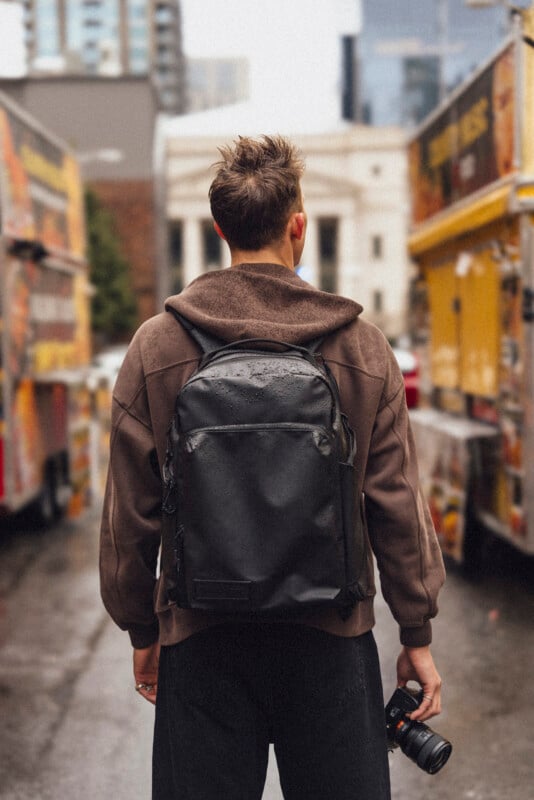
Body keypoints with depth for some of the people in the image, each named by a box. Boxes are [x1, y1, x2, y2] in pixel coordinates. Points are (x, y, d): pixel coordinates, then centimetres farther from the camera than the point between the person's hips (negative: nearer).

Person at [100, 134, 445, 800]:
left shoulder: (155, 347, -3)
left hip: (201, 642, 0)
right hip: (332, 636, 0)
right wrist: (417, 635, 7)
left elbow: (129, 511, 1)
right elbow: (398, 506, -2)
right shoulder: (363, 347, -3)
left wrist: (142, 630, 12)